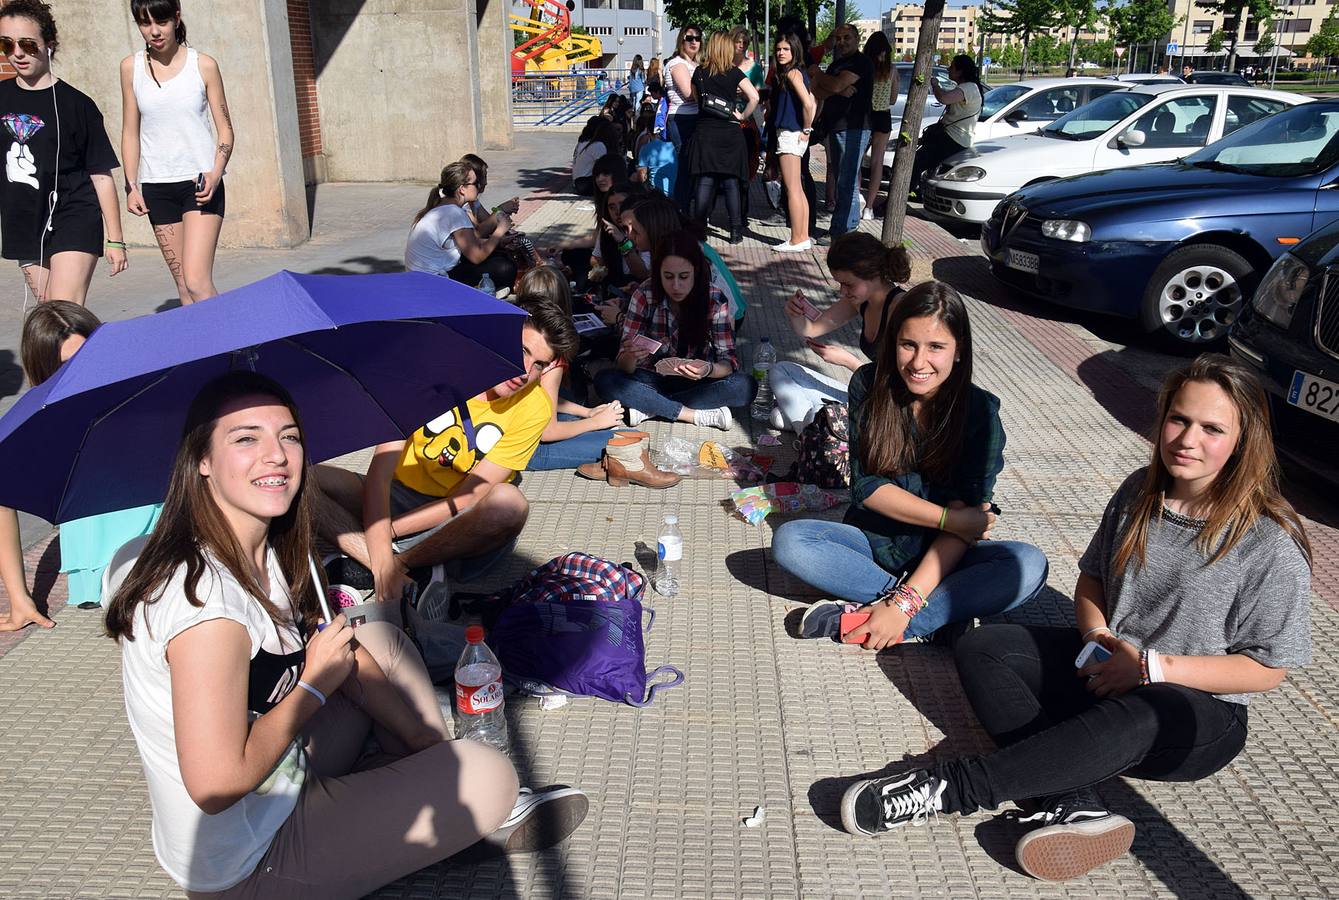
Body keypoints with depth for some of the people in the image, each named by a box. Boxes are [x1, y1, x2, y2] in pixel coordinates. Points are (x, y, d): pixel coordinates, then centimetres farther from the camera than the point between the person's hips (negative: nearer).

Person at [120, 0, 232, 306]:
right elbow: (131, 133, 11)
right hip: (156, 186, 3)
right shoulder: (131, 67, 6)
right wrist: (131, 186, 4)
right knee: (182, 284, 5)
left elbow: (225, 130, 2)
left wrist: (215, 174, -14)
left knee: (197, 281, -16)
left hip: (199, 182, -3)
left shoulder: (203, 65, -1)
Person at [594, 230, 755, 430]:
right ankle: (695, 414, -24)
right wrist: (630, 357, -39)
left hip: (697, 382, 0)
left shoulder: (715, 300, -13)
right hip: (653, 380, 0)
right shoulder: (644, 296, -14)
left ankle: (649, 407, -22)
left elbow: (728, 361, -14)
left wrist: (708, 369, -38)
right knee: (605, 381, -27)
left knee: (746, 387, -28)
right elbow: (624, 367, -14)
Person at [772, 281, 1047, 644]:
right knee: (788, 540, -25)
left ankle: (858, 616, -30)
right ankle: (943, 615, -23)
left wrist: (904, 605, -29)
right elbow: (865, 485, -10)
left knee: (1029, 565, -29)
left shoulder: (979, 411, -13)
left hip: (940, 557, -1)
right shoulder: (869, 386, -9)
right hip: (873, 542, 1)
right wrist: (949, 518, -20)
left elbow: (969, 518, -19)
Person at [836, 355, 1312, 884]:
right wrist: (1097, 636, -9)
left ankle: (949, 787, -35)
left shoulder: (1272, 543, -16)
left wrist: (1154, 666, -20)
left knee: (1137, 716, -41)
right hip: (1107, 668, 6)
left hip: (1204, 712, -6)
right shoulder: (1139, 493, 0)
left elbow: (1268, 670, -12)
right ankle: (1070, 806, -32)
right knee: (982, 649, -13)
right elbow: (1092, 578, 12)